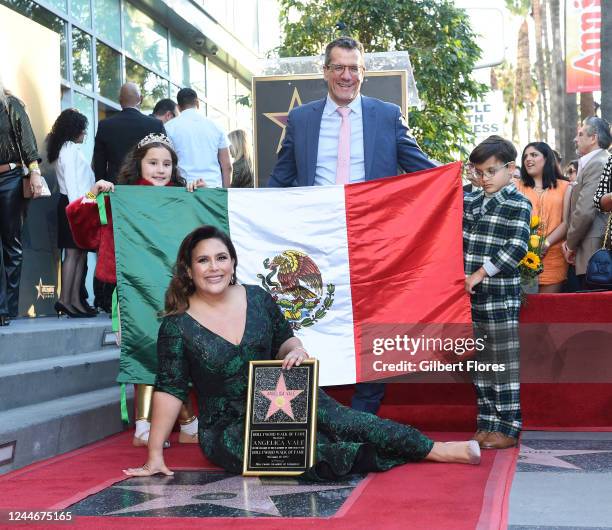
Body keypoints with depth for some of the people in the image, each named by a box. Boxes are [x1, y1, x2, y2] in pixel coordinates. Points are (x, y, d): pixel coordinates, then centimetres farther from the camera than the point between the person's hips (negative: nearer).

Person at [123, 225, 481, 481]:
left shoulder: (258, 299, -2)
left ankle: (437, 450, -14)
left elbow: (285, 341, 14)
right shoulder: (178, 327, -13)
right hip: (228, 427, -3)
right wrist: (155, 456, -12)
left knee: (344, 420, -20)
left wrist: (296, 351, -11)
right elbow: (169, 391, -10)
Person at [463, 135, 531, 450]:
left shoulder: (519, 205, -5)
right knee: (479, 362, 11)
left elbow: (516, 248, -14)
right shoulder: (470, 201, 12)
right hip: (472, 298, 6)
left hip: (501, 297, -6)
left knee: (504, 363, -3)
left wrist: (480, 274, -16)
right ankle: (487, 424, 19)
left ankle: (508, 428, 4)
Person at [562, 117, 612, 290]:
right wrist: (571, 242, 9)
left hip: (592, 255, -9)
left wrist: (570, 245, -7)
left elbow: (585, 211, -18)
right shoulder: (594, 163, 20)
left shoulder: (597, 164, -11)